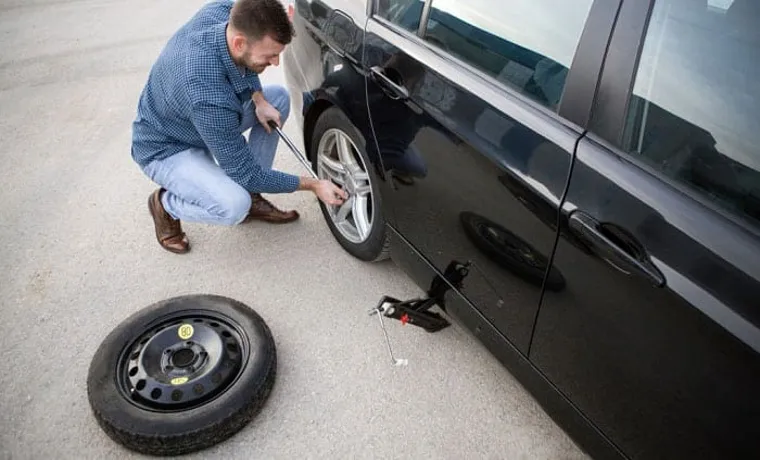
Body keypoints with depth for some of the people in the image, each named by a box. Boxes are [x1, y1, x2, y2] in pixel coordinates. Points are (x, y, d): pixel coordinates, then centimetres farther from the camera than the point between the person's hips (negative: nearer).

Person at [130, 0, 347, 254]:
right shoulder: (209, 98, -41)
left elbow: (245, 65, 4)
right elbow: (245, 173, -29)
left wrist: (259, 100, -13)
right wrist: (312, 185, -22)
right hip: (165, 148, -8)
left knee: (279, 97, -1)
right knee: (234, 206, -32)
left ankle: (251, 197, 6)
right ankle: (165, 204, 2)